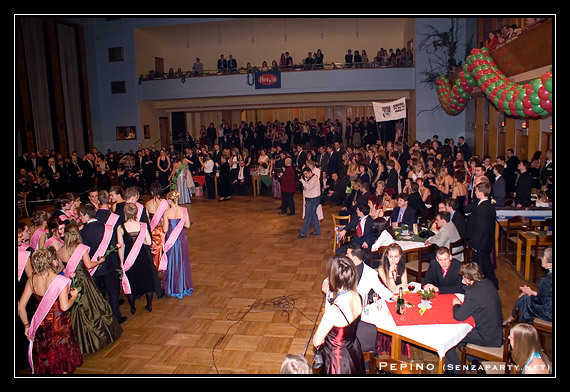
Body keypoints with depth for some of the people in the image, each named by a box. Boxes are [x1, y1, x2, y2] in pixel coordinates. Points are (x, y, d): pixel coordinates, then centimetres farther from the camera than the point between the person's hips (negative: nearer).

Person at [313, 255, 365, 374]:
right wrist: (331, 294, 2)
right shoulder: (357, 296, -15)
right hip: (354, 350, 7)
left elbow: (316, 342, -22)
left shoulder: (333, 311, -38)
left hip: (338, 361, -7)